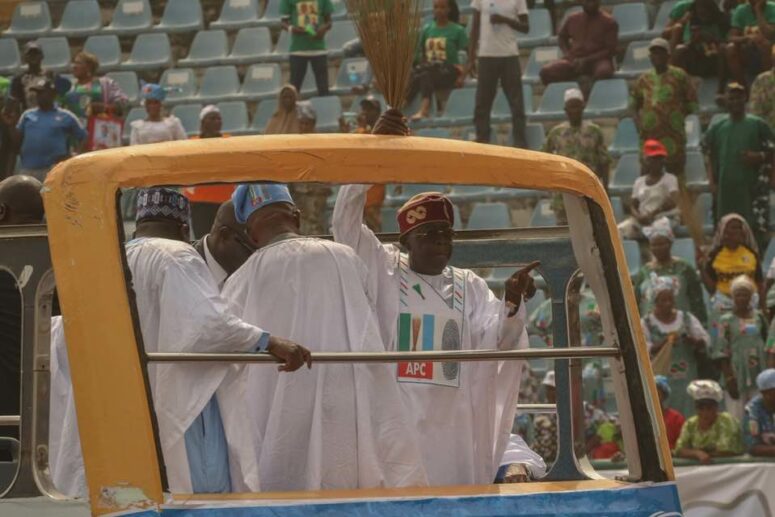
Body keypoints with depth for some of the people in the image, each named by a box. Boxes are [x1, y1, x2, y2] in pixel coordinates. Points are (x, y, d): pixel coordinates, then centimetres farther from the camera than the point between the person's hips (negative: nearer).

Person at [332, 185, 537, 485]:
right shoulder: (383, 271, 5)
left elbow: (497, 340, -1)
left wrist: (512, 302, -20)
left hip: (452, 423, 3)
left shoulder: (469, 286, 11)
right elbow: (345, 223, -4)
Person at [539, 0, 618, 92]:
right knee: (546, 71, -22)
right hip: (574, 61, 3)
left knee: (604, 71, -41)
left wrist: (587, 60, -16)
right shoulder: (572, 19, 10)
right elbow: (561, 37, 27)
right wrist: (569, 55, 6)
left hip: (598, 60, -3)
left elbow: (611, 50, -6)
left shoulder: (608, 21, -2)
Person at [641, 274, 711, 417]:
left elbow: (706, 341, 6)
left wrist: (693, 341, -16)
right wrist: (663, 343, -25)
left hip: (686, 382, 3)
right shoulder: (646, 323, 2)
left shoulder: (687, 319, 10)